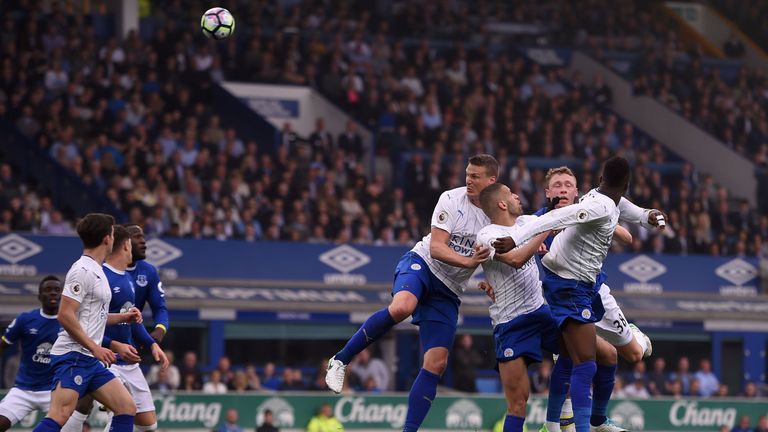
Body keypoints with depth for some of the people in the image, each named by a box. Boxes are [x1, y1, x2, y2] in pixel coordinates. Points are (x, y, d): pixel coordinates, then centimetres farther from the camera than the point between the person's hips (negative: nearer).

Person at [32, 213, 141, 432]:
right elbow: (65, 315, -19)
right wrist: (95, 348, -19)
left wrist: (123, 317, 18)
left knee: (127, 408, 3)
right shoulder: (82, 271, -12)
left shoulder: (97, 271, 18)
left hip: (91, 360, 10)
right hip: (72, 356, -10)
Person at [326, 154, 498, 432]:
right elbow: (436, 247, -17)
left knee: (436, 364, -7)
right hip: (422, 264, -4)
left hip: (448, 293, 4)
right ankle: (341, 360, -22)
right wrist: (468, 262, -32)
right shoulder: (452, 199, -10)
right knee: (401, 307, -38)